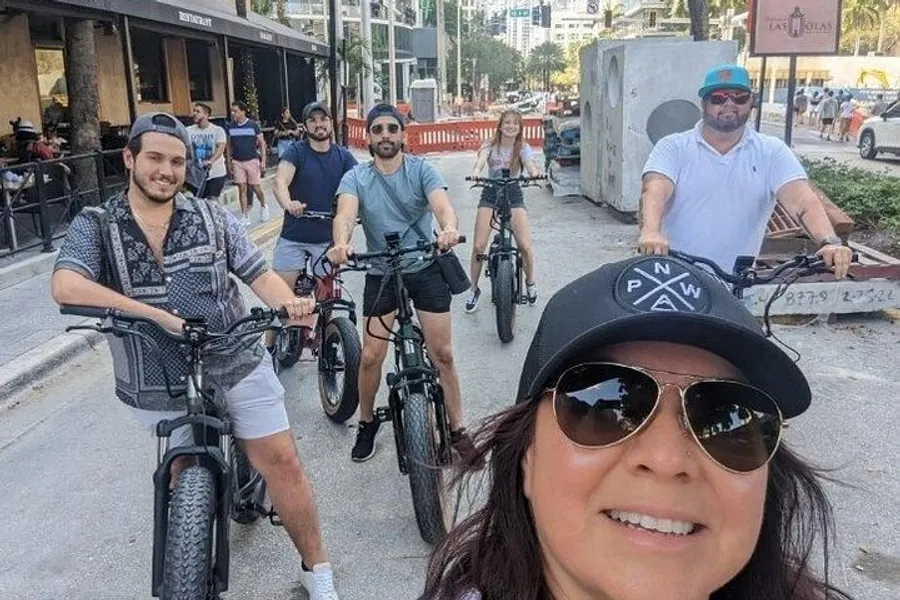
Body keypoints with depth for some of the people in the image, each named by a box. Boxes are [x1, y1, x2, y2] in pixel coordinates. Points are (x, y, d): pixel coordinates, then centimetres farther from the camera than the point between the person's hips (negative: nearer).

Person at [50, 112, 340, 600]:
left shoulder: (213, 218, 1)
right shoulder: (95, 226, -4)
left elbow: (258, 274, 3)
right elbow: (65, 287, -21)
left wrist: (288, 303, -21)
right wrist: (155, 313, -30)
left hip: (236, 365, 0)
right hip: (160, 384, 0)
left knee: (281, 461, 0)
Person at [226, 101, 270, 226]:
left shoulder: (253, 125, -5)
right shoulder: (230, 127, 4)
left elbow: (262, 143, -1)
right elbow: (229, 145, 12)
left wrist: (263, 161, -6)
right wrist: (229, 162, 9)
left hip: (252, 161, -2)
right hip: (237, 162, 2)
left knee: (255, 188, 2)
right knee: (242, 189, 1)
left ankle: (263, 206, 31)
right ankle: (245, 217, 6)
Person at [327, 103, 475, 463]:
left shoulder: (421, 170, -4)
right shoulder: (356, 178, -1)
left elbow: (441, 203, -21)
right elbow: (345, 215, -20)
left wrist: (449, 228, -45)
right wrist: (341, 244, -44)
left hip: (426, 268, -1)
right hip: (381, 272, 1)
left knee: (442, 355, 1)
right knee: (370, 357, 0)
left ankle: (457, 429, 16)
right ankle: (367, 423, 25)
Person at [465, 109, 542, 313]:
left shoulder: (523, 148, -2)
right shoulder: (490, 146, -4)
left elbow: (530, 165, -20)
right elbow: (480, 160, -23)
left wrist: (536, 174, -45)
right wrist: (475, 173, -47)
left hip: (513, 193, 0)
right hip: (490, 193, 0)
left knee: (525, 245, -11)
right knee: (478, 246, -8)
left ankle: (530, 283, 18)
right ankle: (474, 289, 12)